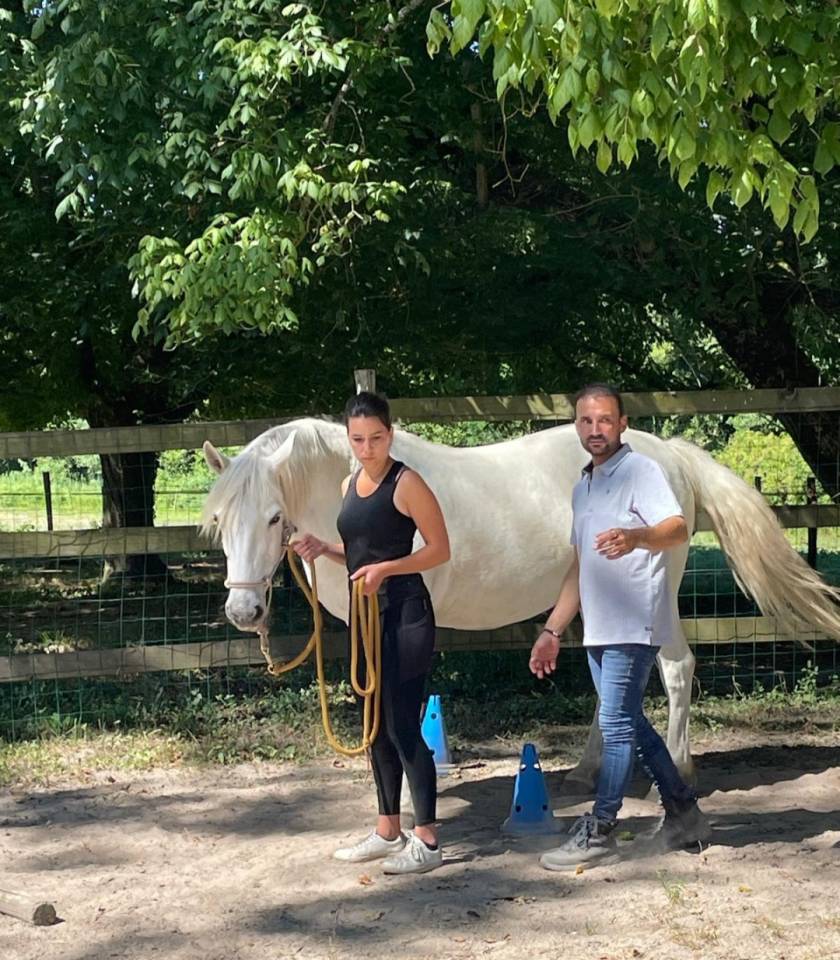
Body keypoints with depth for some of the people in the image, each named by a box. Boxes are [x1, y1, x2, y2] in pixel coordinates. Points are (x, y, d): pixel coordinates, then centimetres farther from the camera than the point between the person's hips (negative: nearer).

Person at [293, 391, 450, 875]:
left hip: (405, 613, -8)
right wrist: (323, 549, 3)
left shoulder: (406, 483, -12)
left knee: (403, 726, -7)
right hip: (366, 614, 8)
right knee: (377, 726, 14)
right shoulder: (350, 485, 12)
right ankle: (388, 831, 25)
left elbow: (439, 549, -12)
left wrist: (384, 569, -23)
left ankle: (428, 840, 1)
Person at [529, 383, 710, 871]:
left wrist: (637, 537, -46)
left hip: (635, 625, -9)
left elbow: (678, 529, -24)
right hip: (599, 629, 9)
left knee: (617, 725, -7)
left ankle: (599, 832, -1)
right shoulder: (583, 487, 18)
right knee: (630, 724, 14)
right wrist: (552, 631, 18)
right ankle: (684, 814, 26)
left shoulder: (642, 471, -8)